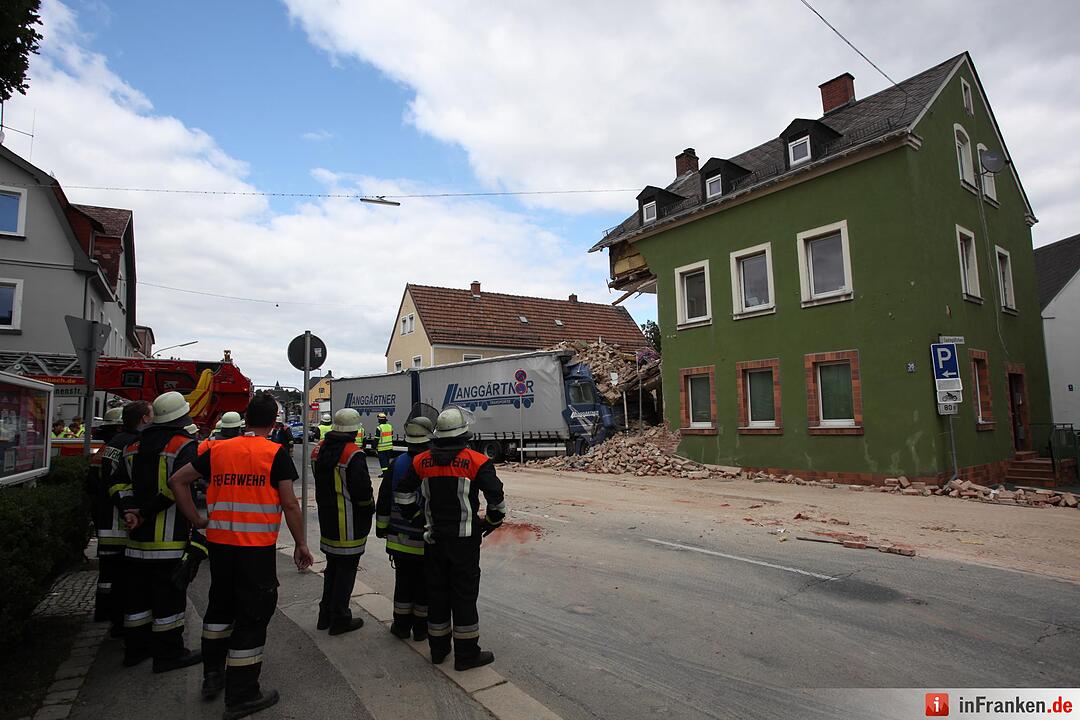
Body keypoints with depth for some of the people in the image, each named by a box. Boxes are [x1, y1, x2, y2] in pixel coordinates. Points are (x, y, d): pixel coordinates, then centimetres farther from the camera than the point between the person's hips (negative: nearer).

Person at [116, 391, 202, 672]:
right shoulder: (184, 445, -12)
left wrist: (129, 511, -2)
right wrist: (145, 513, -11)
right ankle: (168, 652, 9)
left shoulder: (134, 446, 12)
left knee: (137, 590, 17)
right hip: (168, 535, -7)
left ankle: (135, 648, 29)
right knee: (168, 593, 1)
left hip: (136, 536, 7)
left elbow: (119, 482, 7)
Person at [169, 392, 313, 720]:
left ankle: (212, 675, 38)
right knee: (253, 615, 5)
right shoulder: (276, 453, -10)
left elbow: (177, 480, 8)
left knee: (220, 605, 24)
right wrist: (301, 544, 0)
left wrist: (197, 520, 12)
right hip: (257, 547, -5)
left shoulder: (218, 449, 4)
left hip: (219, 542, 5)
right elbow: (289, 504, -10)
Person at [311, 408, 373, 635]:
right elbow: (363, 489, -22)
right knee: (346, 569, 4)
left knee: (332, 567, 21)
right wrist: (370, 507, -4)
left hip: (327, 519, 8)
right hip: (349, 524, -8)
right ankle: (339, 619, 13)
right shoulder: (353, 454, -22)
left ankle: (326, 614, 31)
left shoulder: (320, 449, 6)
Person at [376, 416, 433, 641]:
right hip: (428, 538, -2)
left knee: (403, 580, 16)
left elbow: (383, 500, 3)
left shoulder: (396, 464, -4)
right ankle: (421, 627, 21)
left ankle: (401, 625, 24)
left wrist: (381, 527, 15)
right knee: (424, 582, 11)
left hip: (400, 536, 2)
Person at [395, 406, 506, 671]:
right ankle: (466, 654, 15)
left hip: (434, 539, 4)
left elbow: (403, 494, 7)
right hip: (465, 540, -4)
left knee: (437, 592, 16)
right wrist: (491, 523, 0)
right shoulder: (476, 462, -13)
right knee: (464, 594, 6)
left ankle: (438, 649, 29)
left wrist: (418, 519, 16)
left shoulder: (422, 461, 0)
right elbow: (496, 498, -16)